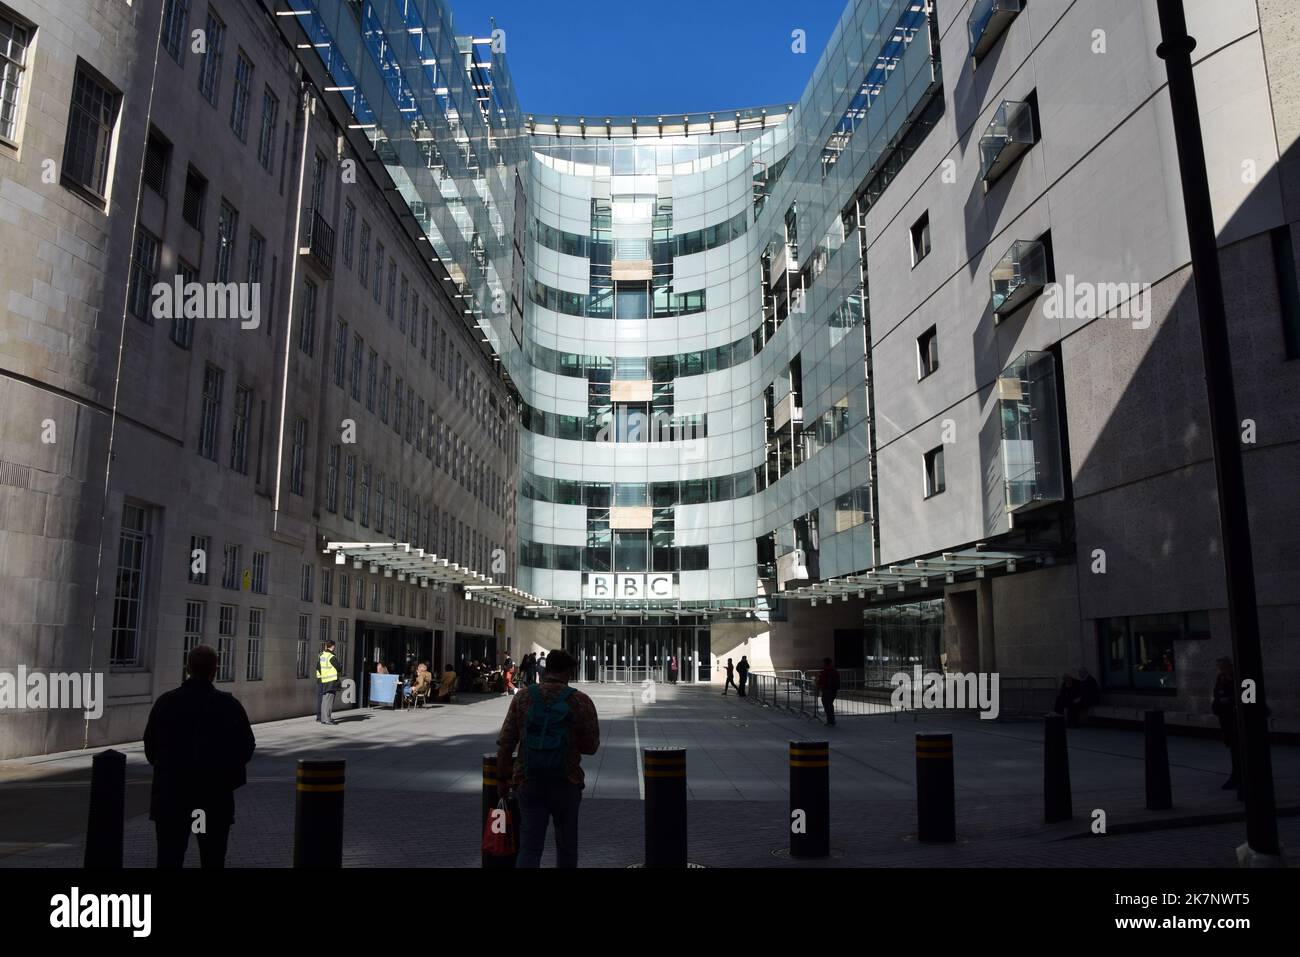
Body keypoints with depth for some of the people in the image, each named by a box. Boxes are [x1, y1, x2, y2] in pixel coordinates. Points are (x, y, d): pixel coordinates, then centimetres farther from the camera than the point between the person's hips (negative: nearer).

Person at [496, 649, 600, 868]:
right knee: (566, 845, 17)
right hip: (566, 784, -1)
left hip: (528, 783, 1)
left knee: (529, 847, 4)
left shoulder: (523, 697, -1)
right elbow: (591, 746, -1)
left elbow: (505, 744, -1)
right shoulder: (581, 701, -7)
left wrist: (502, 778, 8)